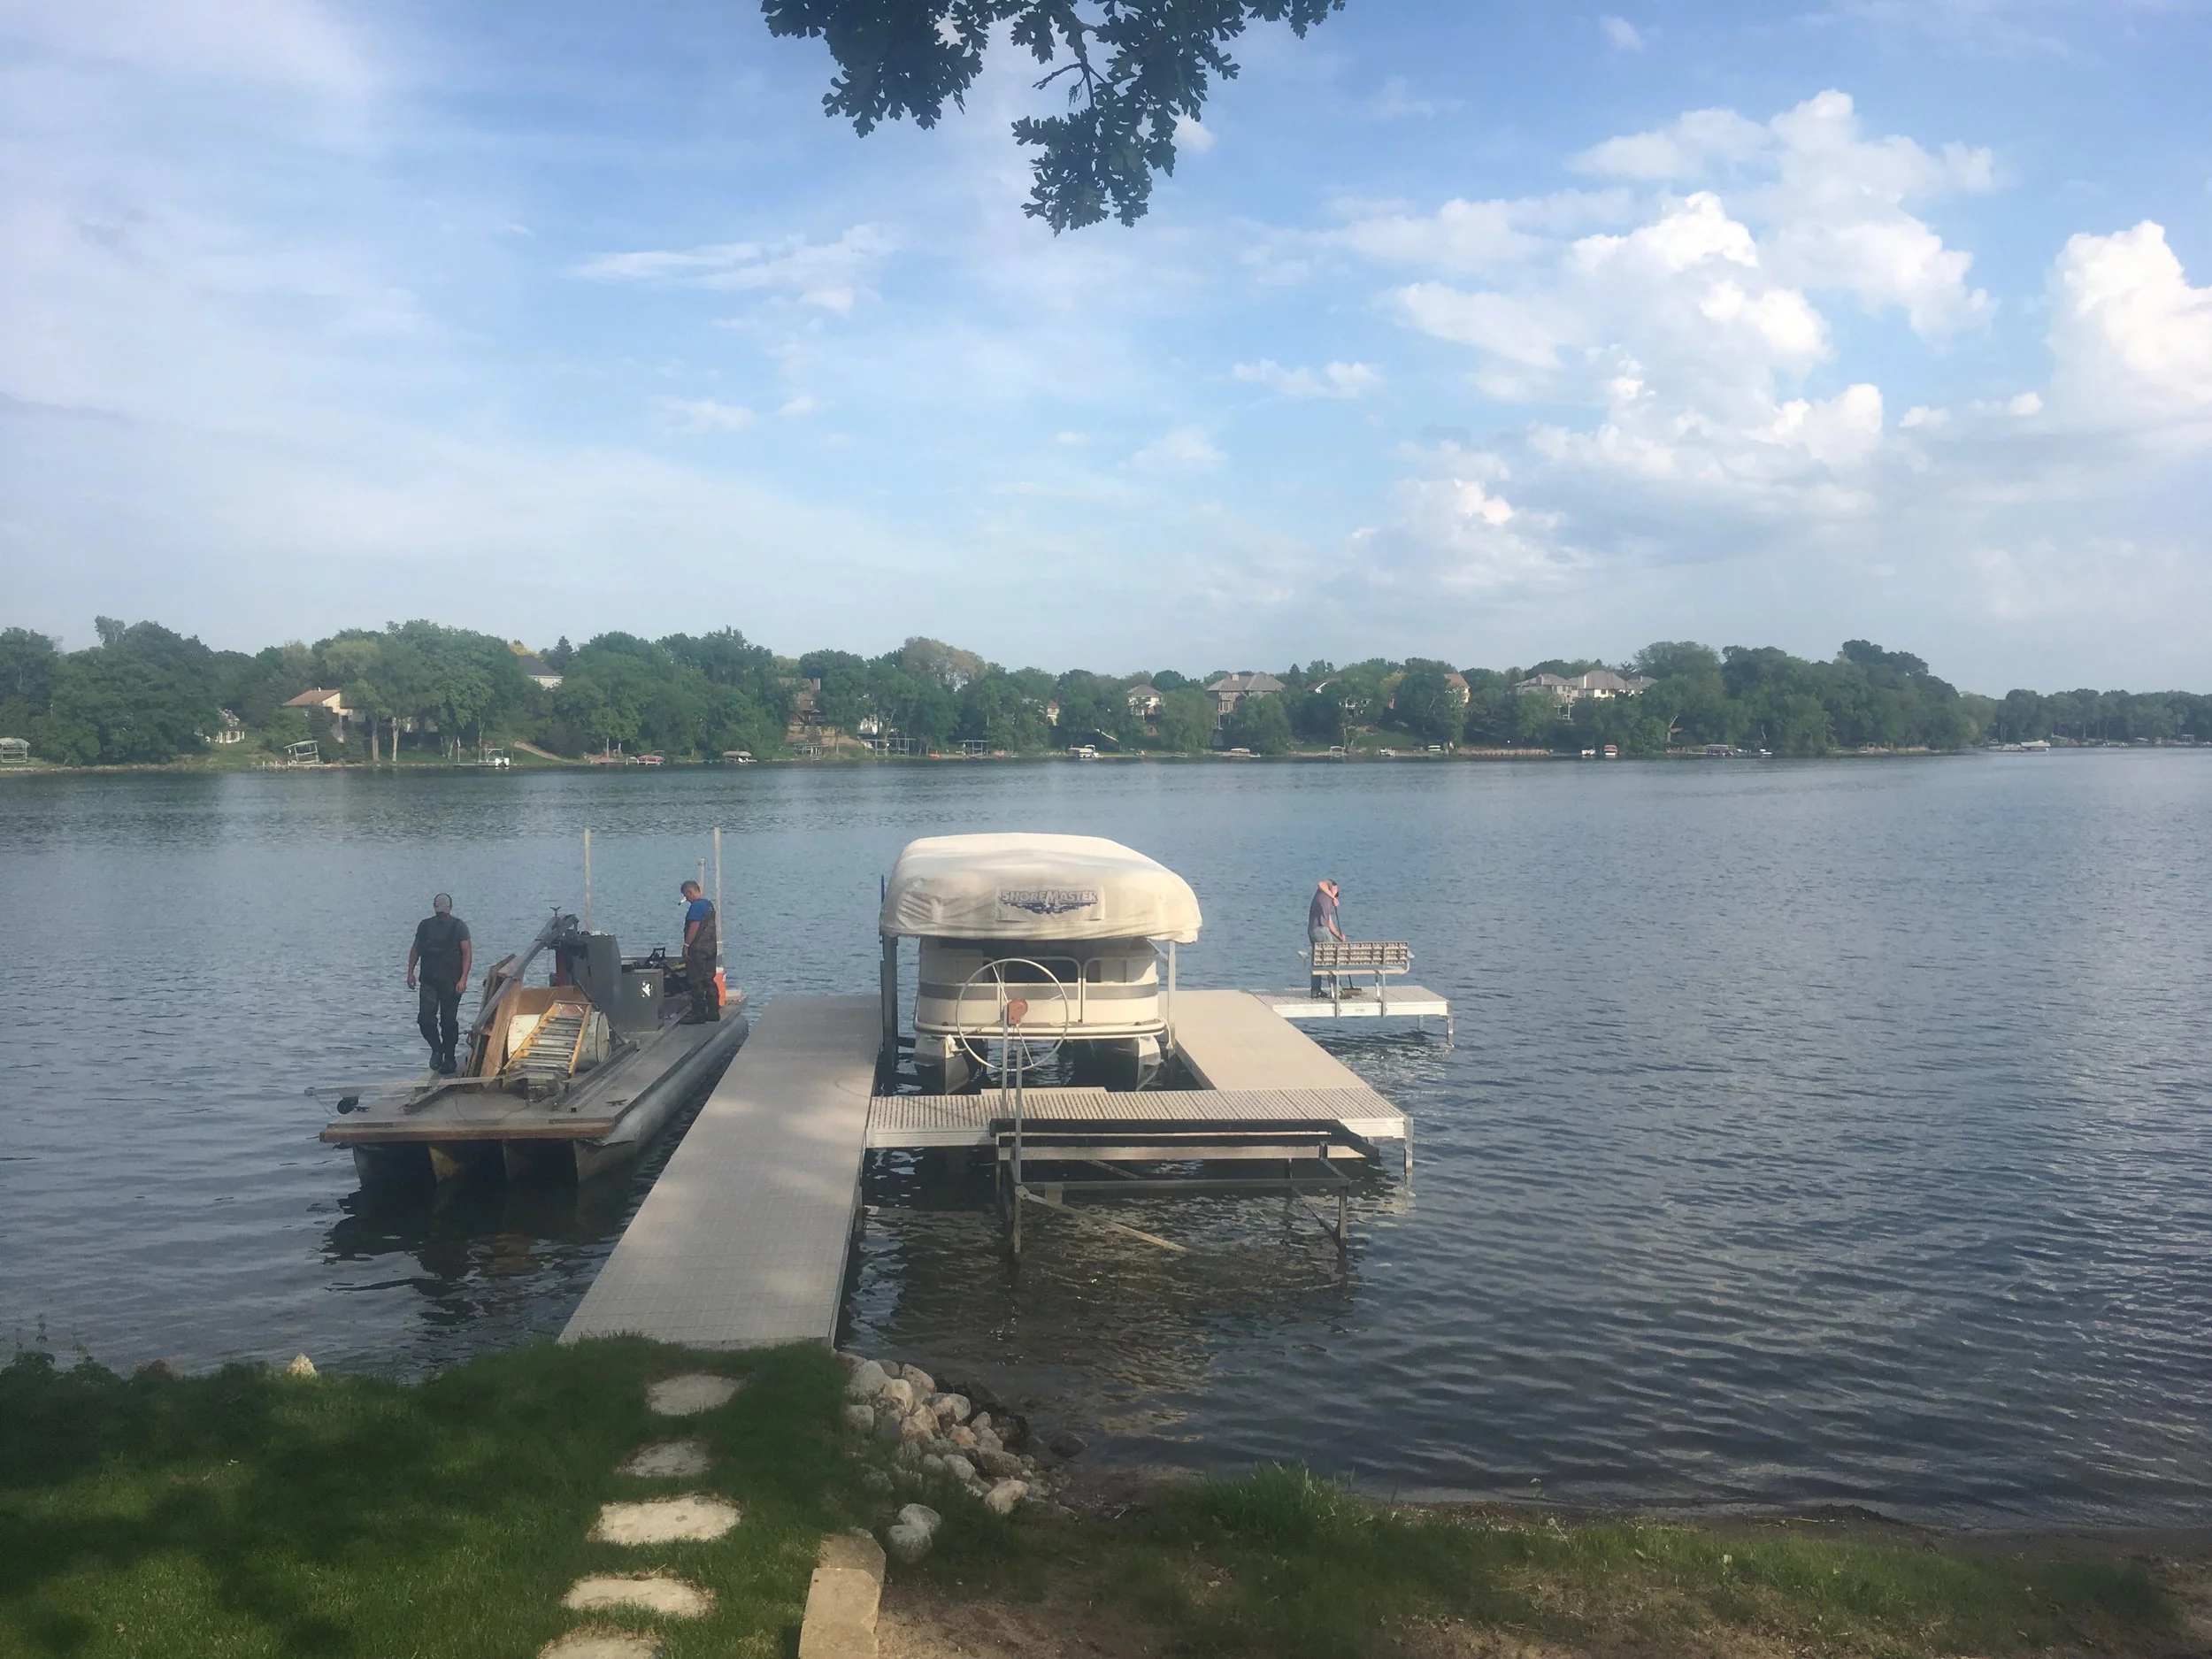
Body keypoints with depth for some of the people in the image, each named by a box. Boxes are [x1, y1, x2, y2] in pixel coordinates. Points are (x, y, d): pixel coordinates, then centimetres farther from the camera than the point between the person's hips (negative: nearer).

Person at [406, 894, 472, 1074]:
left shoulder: (459, 926, -3)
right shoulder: (425, 925, 9)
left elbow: (467, 952, -7)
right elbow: (415, 949, 18)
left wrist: (463, 978, -16)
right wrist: (410, 972, 10)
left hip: (451, 983, -3)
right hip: (429, 981, 3)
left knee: (449, 1021, 2)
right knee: (425, 1018, -8)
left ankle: (448, 1058, 14)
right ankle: (436, 1049, 14)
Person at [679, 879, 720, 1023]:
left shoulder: (696, 906, -14)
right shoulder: (709, 904, 16)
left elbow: (694, 926, -21)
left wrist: (686, 945, -18)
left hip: (698, 949, -10)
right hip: (711, 948, 10)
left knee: (696, 982, -5)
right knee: (709, 981, 13)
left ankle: (699, 1014, -5)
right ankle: (713, 1012, 15)